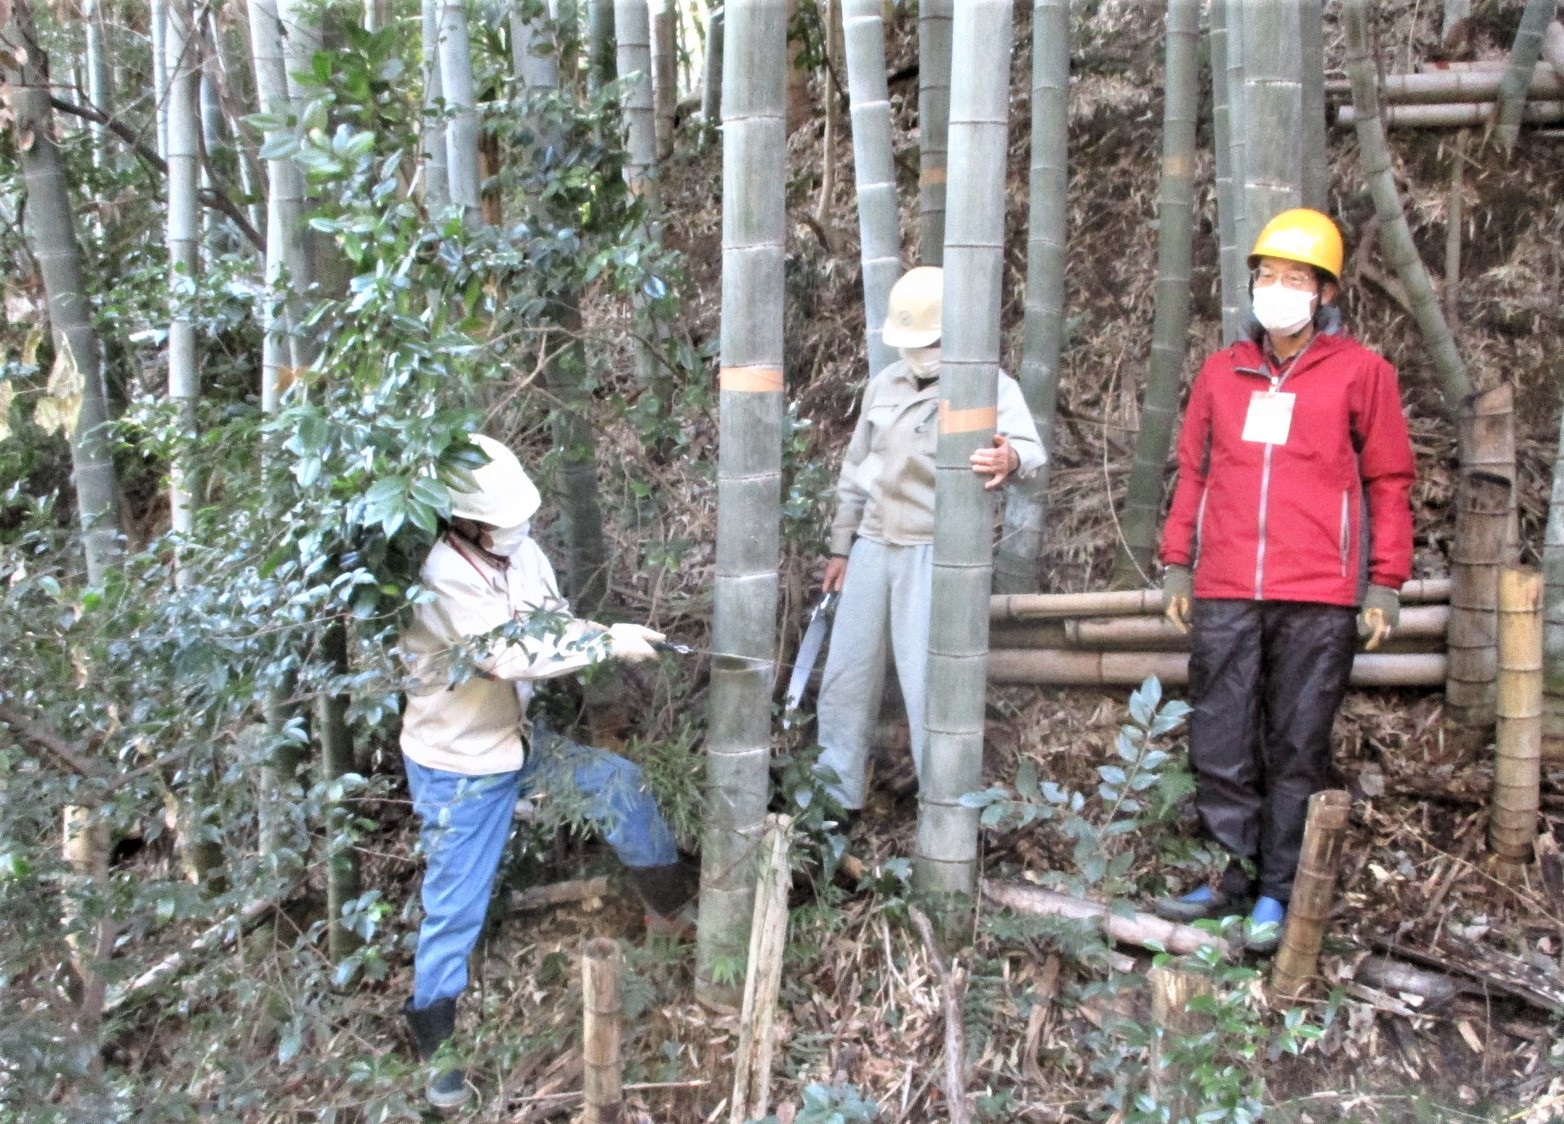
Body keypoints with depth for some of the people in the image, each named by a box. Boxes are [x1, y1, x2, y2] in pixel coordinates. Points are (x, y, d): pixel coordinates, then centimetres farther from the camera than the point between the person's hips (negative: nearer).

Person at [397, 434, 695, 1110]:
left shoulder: (519, 551, -7)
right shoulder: (442, 580, -29)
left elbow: (552, 628, 1)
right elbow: (512, 655, -34)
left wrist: (603, 637, -20)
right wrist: (609, 642, -27)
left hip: (514, 739, 7)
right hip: (458, 768, -7)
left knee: (617, 781, 6)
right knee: (455, 909, 2)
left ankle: (674, 908, 27)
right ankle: (437, 1050, 23)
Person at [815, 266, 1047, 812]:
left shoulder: (991, 387, -9)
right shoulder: (883, 385, 10)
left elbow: (1029, 445, -27)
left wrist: (1010, 459, -52)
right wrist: (840, 546, 16)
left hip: (934, 554, -6)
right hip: (872, 548, 6)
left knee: (929, 687, -5)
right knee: (845, 677, 12)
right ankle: (834, 797, 27)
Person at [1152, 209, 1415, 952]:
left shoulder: (1359, 373, 4)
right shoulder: (1221, 372, 13)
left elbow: (1388, 484, 4)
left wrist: (1384, 584, 0)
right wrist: (1176, 566, 12)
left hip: (1317, 602, -3)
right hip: (1224, 598, 3)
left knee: (1296, 751, 4)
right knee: (1219, 747, 3)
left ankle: (1278, 890, 15)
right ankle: (1239, 874, 18)